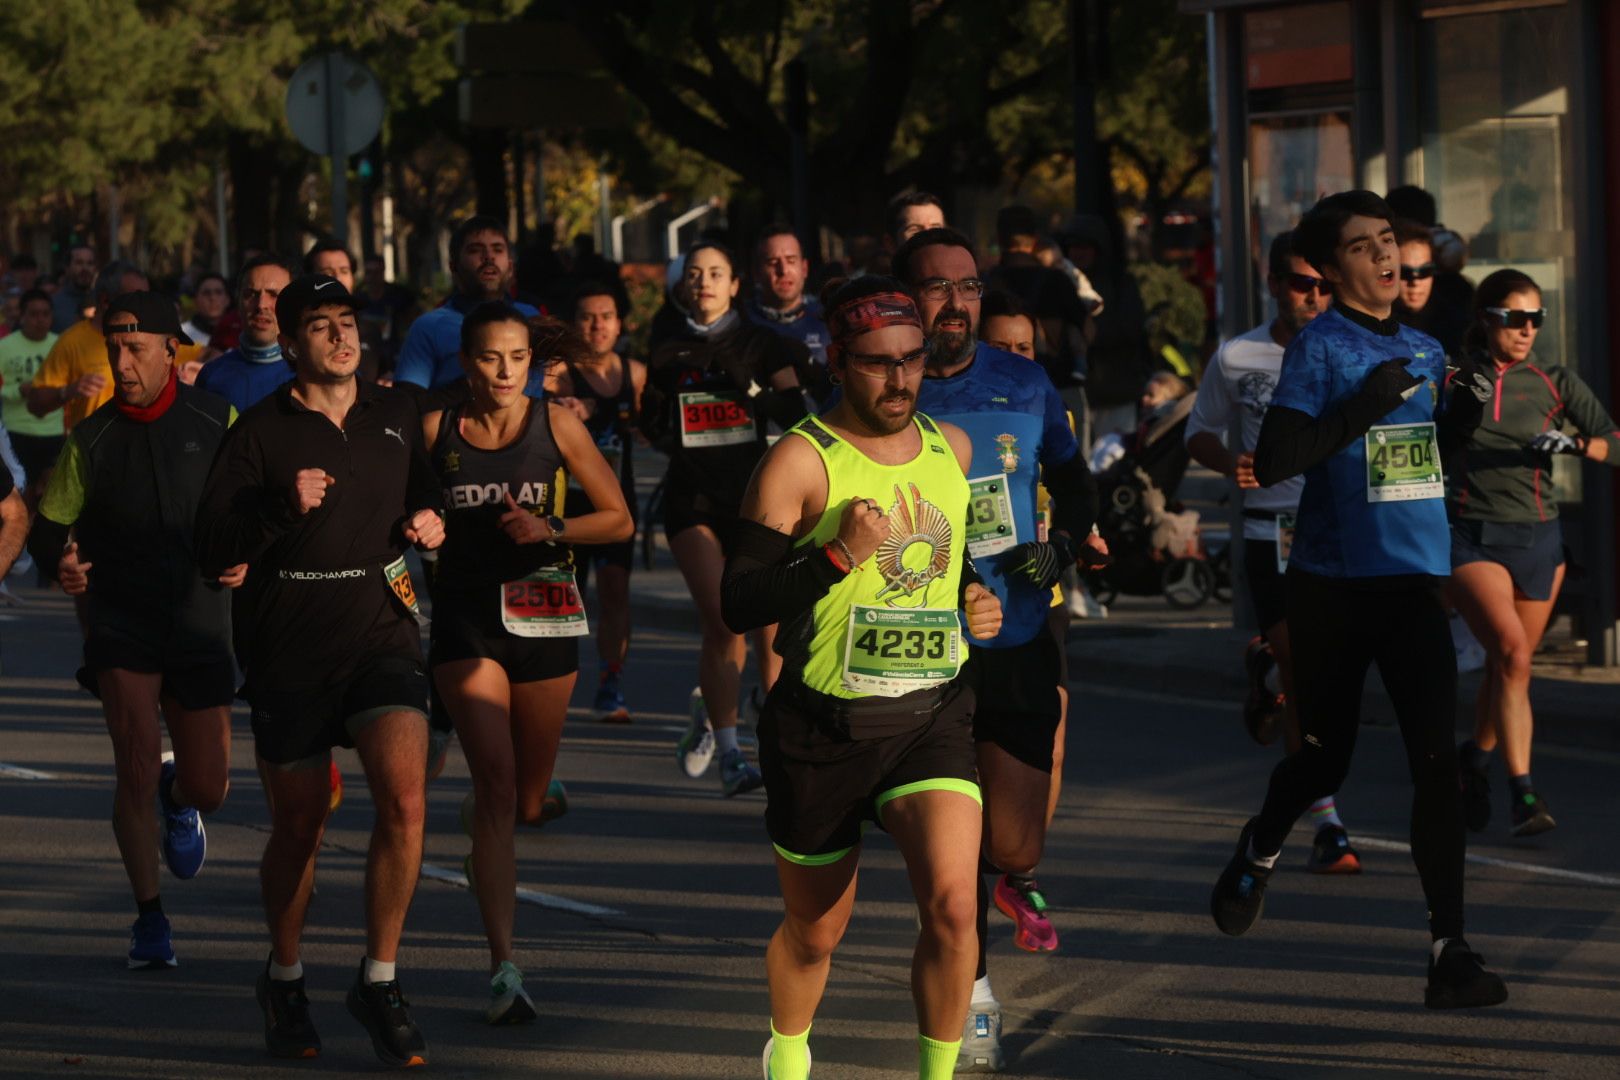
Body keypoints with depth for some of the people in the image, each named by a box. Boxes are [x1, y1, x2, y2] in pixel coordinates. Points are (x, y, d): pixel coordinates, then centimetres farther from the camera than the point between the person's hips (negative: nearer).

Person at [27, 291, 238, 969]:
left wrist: (247, 555, -9)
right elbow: (48, 525, 4)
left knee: (208, 790, 5)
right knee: (136, 766, -15)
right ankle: (149, 919, 0)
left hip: (201, 622, 1)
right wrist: (59, 562, -17)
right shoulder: (91, 439, -1)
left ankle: (178, 796, 45)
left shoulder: (216, 423, -1)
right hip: (121, 625, -1)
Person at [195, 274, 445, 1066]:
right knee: (298, 829, 8)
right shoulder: (261, 432, -2)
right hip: (289, 652, -2)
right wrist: (283, 506, -22)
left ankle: (379, 981, -5)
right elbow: (210, 544, -8)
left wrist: (429, 522, 6)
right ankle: (284, 980, 32)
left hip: (383, 636, 2)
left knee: (404, 801, -18)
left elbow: (425, 495, 28)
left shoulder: (397, 417, 10)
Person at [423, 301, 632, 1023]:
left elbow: (618, 520, 1)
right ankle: (503, 968, -19)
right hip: (466, 617, -2)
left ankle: (476, 815, 53)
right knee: (497, 780, -17)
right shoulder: (435, 430, 0)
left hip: (544, 616, 2)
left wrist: (549, 528, -13)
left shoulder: (556, 424, -2)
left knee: (527, 802, 12)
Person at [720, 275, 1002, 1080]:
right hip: (824, 725, -3)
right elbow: (738, 605, -15)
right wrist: (841, 557, -26)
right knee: (814, 930, 12)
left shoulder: (952, 448, 7)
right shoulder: (802, 460, -10)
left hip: (932, 713, 3)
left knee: (952, 902, -20)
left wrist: (976, 600, 7)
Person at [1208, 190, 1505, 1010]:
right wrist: (1365, 407, -21)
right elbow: (1273, 462, -16)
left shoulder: (1424, 351, 11)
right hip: (1332, 582, -4)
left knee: (1435, 761, -9)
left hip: (1413, 581, 4)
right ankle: (1258, 855, 43)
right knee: (1324, 756, 10)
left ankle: (1450, 954, -10)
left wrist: (1461, 415, 1)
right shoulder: (1320, 347, -7)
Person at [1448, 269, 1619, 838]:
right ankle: (1523, 792, -21)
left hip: (1537, 538, 3)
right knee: (1511, 650, -22)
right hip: (1471, 536, -3)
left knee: (1509, 664, 12)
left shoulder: (1555, 382, 4)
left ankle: (1477, 756, 41)